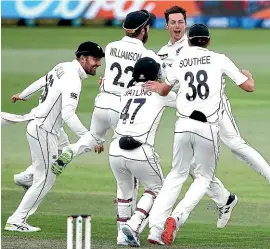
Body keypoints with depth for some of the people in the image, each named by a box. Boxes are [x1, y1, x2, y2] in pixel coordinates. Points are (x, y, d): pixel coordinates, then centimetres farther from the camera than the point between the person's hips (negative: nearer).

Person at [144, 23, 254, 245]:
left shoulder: (179, 62, 13)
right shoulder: (219, 60, 4)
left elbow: (164, 90, 30)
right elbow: (248, 87, 6)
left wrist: (157, 87, 52)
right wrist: (248, 75, 27)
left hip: (183, 125, 3)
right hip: (208, 128, -3)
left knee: (177, 174, 18)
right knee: (204, 177, 13)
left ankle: (156, 227, 5)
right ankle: (177, 218, -10)